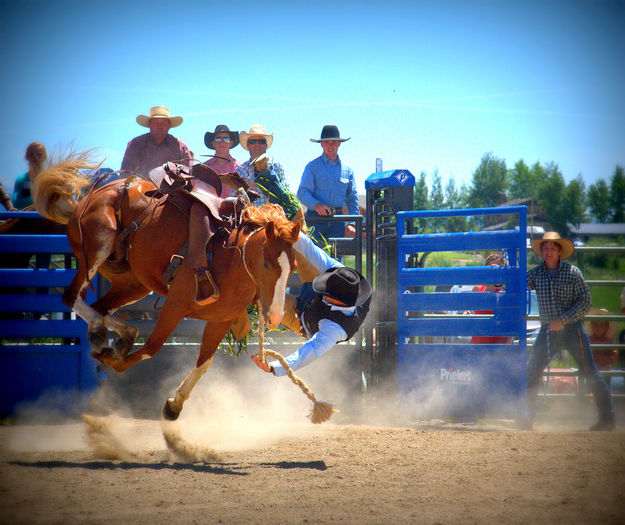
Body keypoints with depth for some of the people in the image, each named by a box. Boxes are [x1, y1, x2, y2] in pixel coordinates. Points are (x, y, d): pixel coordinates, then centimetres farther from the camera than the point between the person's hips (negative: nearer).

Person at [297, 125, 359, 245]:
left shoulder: (347, 170, 16)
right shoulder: (312, 167, 5)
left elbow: (352, 199, 17)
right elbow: (302, 193, -4)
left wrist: (351, 224, 5)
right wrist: (316, 205, -24)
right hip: (316, 217, -3)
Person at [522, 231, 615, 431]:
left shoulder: (572, 272, -5)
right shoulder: (536, 273, 4)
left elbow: (585, 302, -8)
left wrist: (563, 320, -17)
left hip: (572, 329, -3)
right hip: (547, 330, 3)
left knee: (590, 372, -3)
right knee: (531, 371, -4)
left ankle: (607, 418, 4)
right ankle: (528, 417, 5)